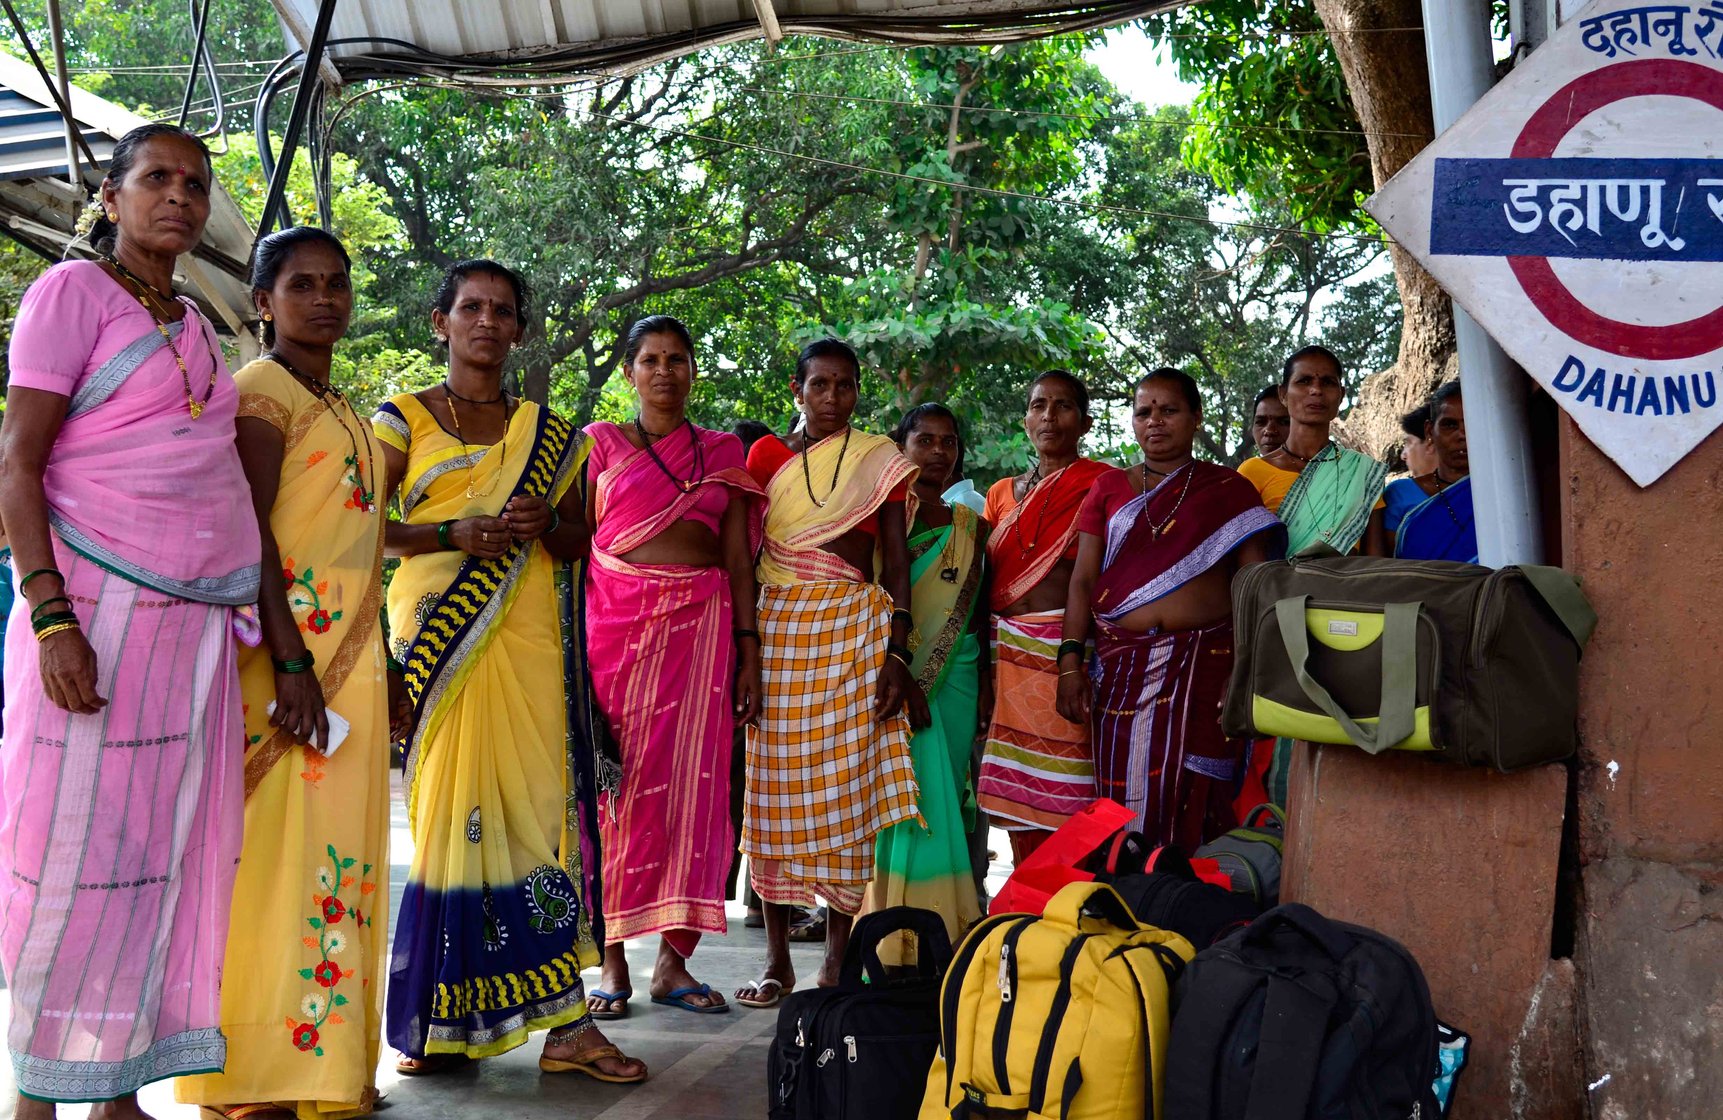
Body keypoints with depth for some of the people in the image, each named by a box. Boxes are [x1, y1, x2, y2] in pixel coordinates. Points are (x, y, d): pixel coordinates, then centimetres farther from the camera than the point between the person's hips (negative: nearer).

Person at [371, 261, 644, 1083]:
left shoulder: (547, 434, 17)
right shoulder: (402, 420, 9)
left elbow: (578, 541, 18)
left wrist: (544, 524, -4)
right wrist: (452, 534, -14)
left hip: (528, 642, 2)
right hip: (441, 637, -2)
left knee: (539, 805, -3)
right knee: (453, 810, -6)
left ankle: (563, 1022, -2)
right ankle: (441, 1017, 5)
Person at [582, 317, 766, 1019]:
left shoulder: (723, 453, 14)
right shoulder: (599, 446, 9)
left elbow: (739, 558, 11)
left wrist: (749, 653, 4)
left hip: (701, 624, 2)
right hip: (616, 620, -1)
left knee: (691, 781, 0)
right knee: (618, 781, -3)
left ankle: (674, 961, 8)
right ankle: (613, 960, 5)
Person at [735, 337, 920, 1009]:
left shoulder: (880, 460, 9)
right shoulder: (767, 456, 11)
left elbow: (896, 563, 4)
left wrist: (897, 654, -6)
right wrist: (740, 646, -1)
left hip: (855, 630, -1)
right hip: (777, 628, 1)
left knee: (845, 789, -3)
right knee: (775, 794, 0)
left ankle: (838, 960, 6)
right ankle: (777, 959, 9)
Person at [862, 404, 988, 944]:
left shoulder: (971, 526, 14)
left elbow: (979, 610, 14)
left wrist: (985, 684, 6)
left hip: (955, 676, 3)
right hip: (893, 672, -3)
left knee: (948, 795, 1)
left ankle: (944, 930, 7)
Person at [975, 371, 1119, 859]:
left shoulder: (1102, 484, 1)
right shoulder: (1002, 493, 17)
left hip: (1067, 649, -5)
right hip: (1008, 651, 5)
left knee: (1064, 795, -7)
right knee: (1016, 791, 7)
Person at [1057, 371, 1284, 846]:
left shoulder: (1228, 490, 8)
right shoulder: (1110, 489, 14)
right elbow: (1083, 580, 8)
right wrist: (1070, 661, -3)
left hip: (1203, 663, -2)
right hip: (1120, 664, 2)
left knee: (1188, 807, -4)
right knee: (1123, 805, 1)